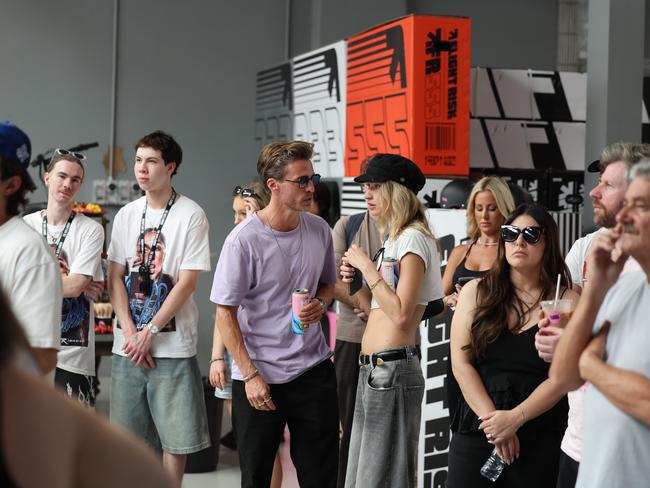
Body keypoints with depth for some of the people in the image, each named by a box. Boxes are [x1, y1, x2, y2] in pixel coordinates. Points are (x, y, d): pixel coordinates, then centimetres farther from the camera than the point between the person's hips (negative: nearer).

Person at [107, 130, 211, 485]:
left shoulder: (191, 215, -6)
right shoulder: (127, 215, 8)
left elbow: (187, 283, -10)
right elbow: (115, 278, 5)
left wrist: (150, 331, -12)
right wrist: (130, 332, -6)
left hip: (172, 345, -4)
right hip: (128, 343, 4)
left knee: (175, 435, 0)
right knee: (128, 432, 9)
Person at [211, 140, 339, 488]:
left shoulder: (319, 230, 2)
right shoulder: (244, 240, -14)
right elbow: (225, 315, -10)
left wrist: (319, 304, -4)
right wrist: (250, 376, -14)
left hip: (313, 369, 4)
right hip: (259, 377, -4)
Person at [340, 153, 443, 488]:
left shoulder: (413, 239, -11)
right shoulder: (393, 239, 17)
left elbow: (401, 314, -20)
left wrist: (367, 267, -14)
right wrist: (355, 280, 6)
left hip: (392, 369, -10)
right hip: (373, 369, 10)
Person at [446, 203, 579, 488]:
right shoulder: (475, 293, 5)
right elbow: (461, 364, -2)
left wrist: (515, 418, -17)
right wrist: (491, 417, -12)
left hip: (541, 439, -1)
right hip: (474, 431, 1)